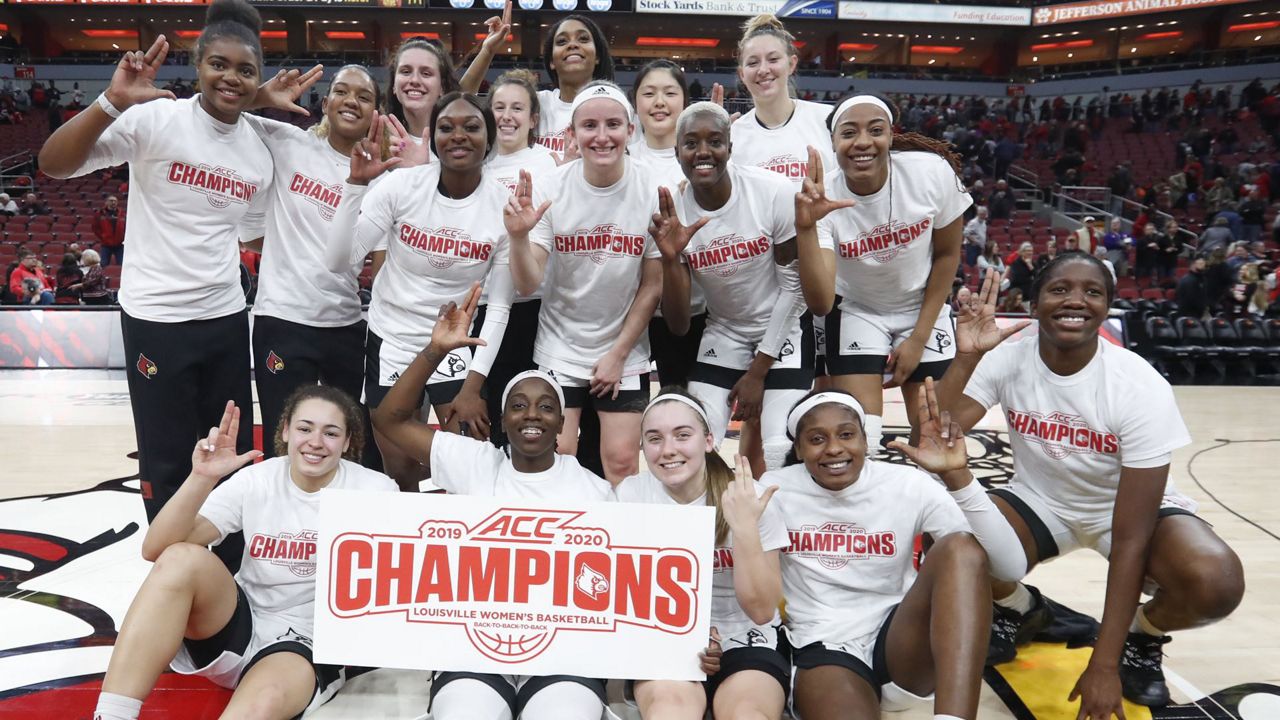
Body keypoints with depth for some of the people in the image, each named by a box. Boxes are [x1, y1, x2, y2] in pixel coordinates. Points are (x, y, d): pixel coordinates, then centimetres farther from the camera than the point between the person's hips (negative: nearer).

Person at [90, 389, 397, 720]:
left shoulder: (373, 491, -9)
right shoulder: (256, 480, -6)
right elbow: (155, 550, -13)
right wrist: (202, 479, -27)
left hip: (310, 645, -3)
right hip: (238, 626, 4)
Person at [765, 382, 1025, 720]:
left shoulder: (906, 485, -5)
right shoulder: (776, 490, -1)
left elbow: (1012, 567, -14)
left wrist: (957, 476, -26)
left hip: (901, 642, 4)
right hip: (822, 650, -4)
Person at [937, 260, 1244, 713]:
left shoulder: (1141, 387, -26)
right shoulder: (1006, 361, -18)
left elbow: (1130, 537, -26)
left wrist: (1104, 664, -27)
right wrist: (966, 356, -39)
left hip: (1128, 507, -1)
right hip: (1039, 500, 2)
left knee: (1215, 584, -32)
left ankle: (1142, 635, 6)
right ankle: (1020, 609, 9)